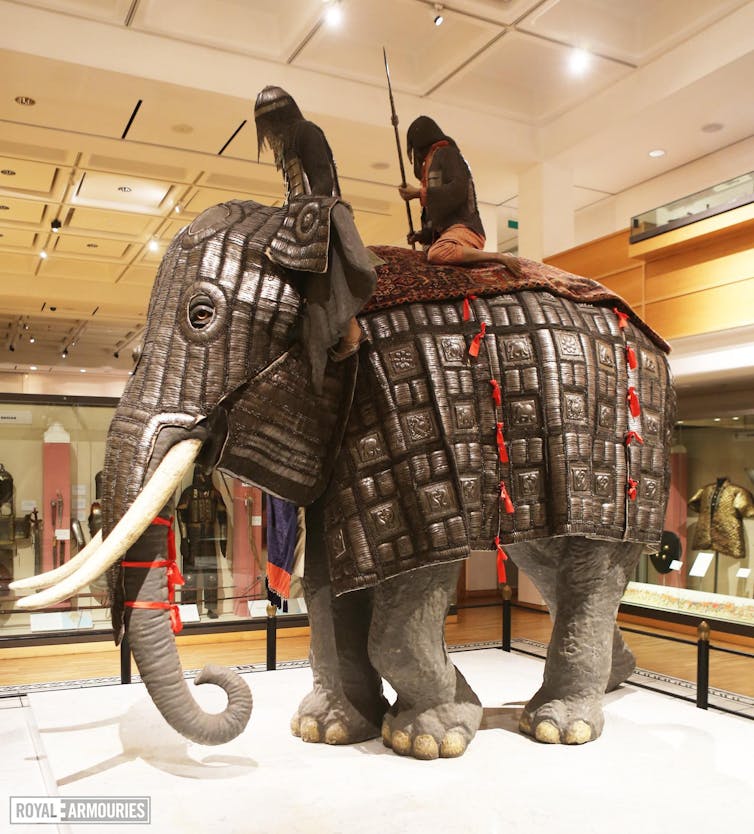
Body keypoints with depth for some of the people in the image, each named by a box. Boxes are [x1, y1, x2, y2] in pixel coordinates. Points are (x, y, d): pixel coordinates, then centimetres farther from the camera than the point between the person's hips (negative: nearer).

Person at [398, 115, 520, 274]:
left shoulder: (447, 153, 1)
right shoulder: (432, 162, 28)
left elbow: (458, 191, -14)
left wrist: (419, 193, -10)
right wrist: (423, 234, 18)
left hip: (463, 227, -10)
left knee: (436, 254, -39)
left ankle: (500, 257, -27)